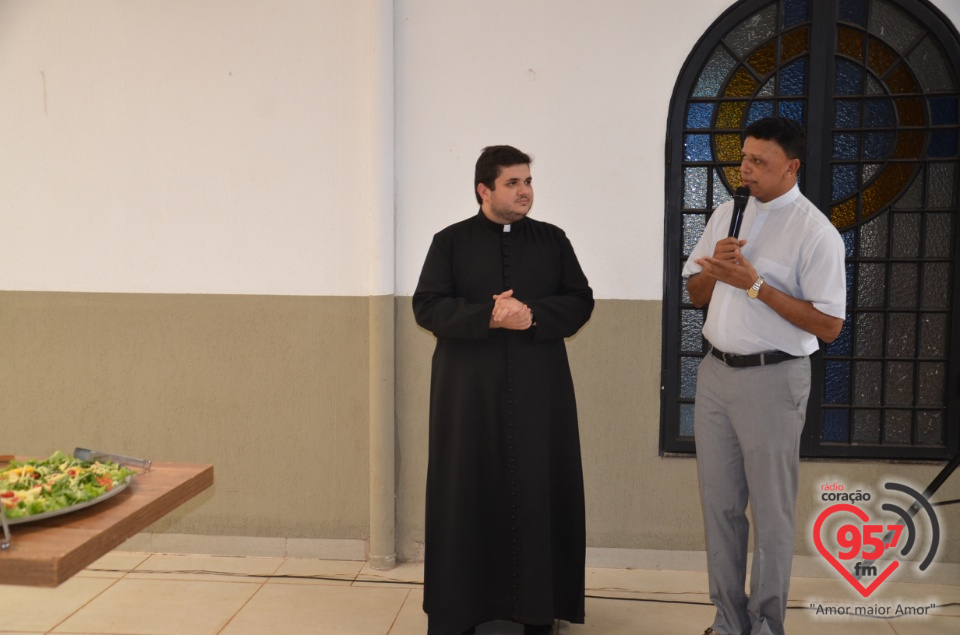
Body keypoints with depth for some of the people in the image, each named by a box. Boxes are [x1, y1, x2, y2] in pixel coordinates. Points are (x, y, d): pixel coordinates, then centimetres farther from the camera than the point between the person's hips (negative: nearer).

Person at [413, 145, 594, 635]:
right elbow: (427, 306, -5)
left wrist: (532, 316, -14)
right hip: (469, 391, -1)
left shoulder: (552, 240, 10)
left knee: (539, 493, 2)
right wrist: (489, 317, -18)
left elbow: (580, 301, 4)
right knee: (468, 494, 2)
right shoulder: (450, 242, 5)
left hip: (539, 391, 2)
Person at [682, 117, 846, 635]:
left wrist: (754, 284, -20)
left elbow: (828, 325, -16)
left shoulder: (815, 232, -11)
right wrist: (715, 267, -8)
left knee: (771, 511, 6)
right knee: (719, 503, 13)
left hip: (772, 379, -6)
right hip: (715, 372, 6)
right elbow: (696, 295, 14)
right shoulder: (727, 214, 8)